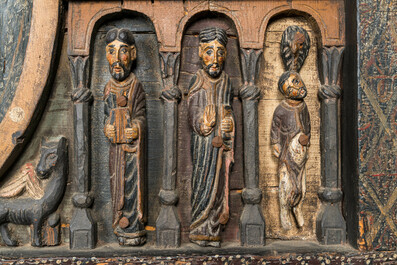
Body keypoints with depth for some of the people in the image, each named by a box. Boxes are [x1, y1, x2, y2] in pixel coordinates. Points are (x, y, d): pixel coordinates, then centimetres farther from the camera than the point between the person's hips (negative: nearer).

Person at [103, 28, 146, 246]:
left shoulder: (135, 86, -3)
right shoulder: (109, 88, 9)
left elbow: (141, 115, -5)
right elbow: (107, 114, 10)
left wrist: (136, 128, -19)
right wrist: (108, 128, -6)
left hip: (133, 142, -4)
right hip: (116, 144, 4)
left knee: (133, 179, -1)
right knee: (118, 180, 9)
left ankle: (133, 227, 8)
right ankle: (122, 223, 21)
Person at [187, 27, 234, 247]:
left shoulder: (226, 83, 10)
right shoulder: (197, 81, 0)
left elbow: (228, 116, 11)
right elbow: (193, 114, -3)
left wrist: (228, 144, 3)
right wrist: (213, 138, -12)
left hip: (221, 142, 3)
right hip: (203, 142, -3)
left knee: (219, 183, 4)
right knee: (203, 183, -2)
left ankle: (212, 231, 14)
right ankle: (200, 231, 11)